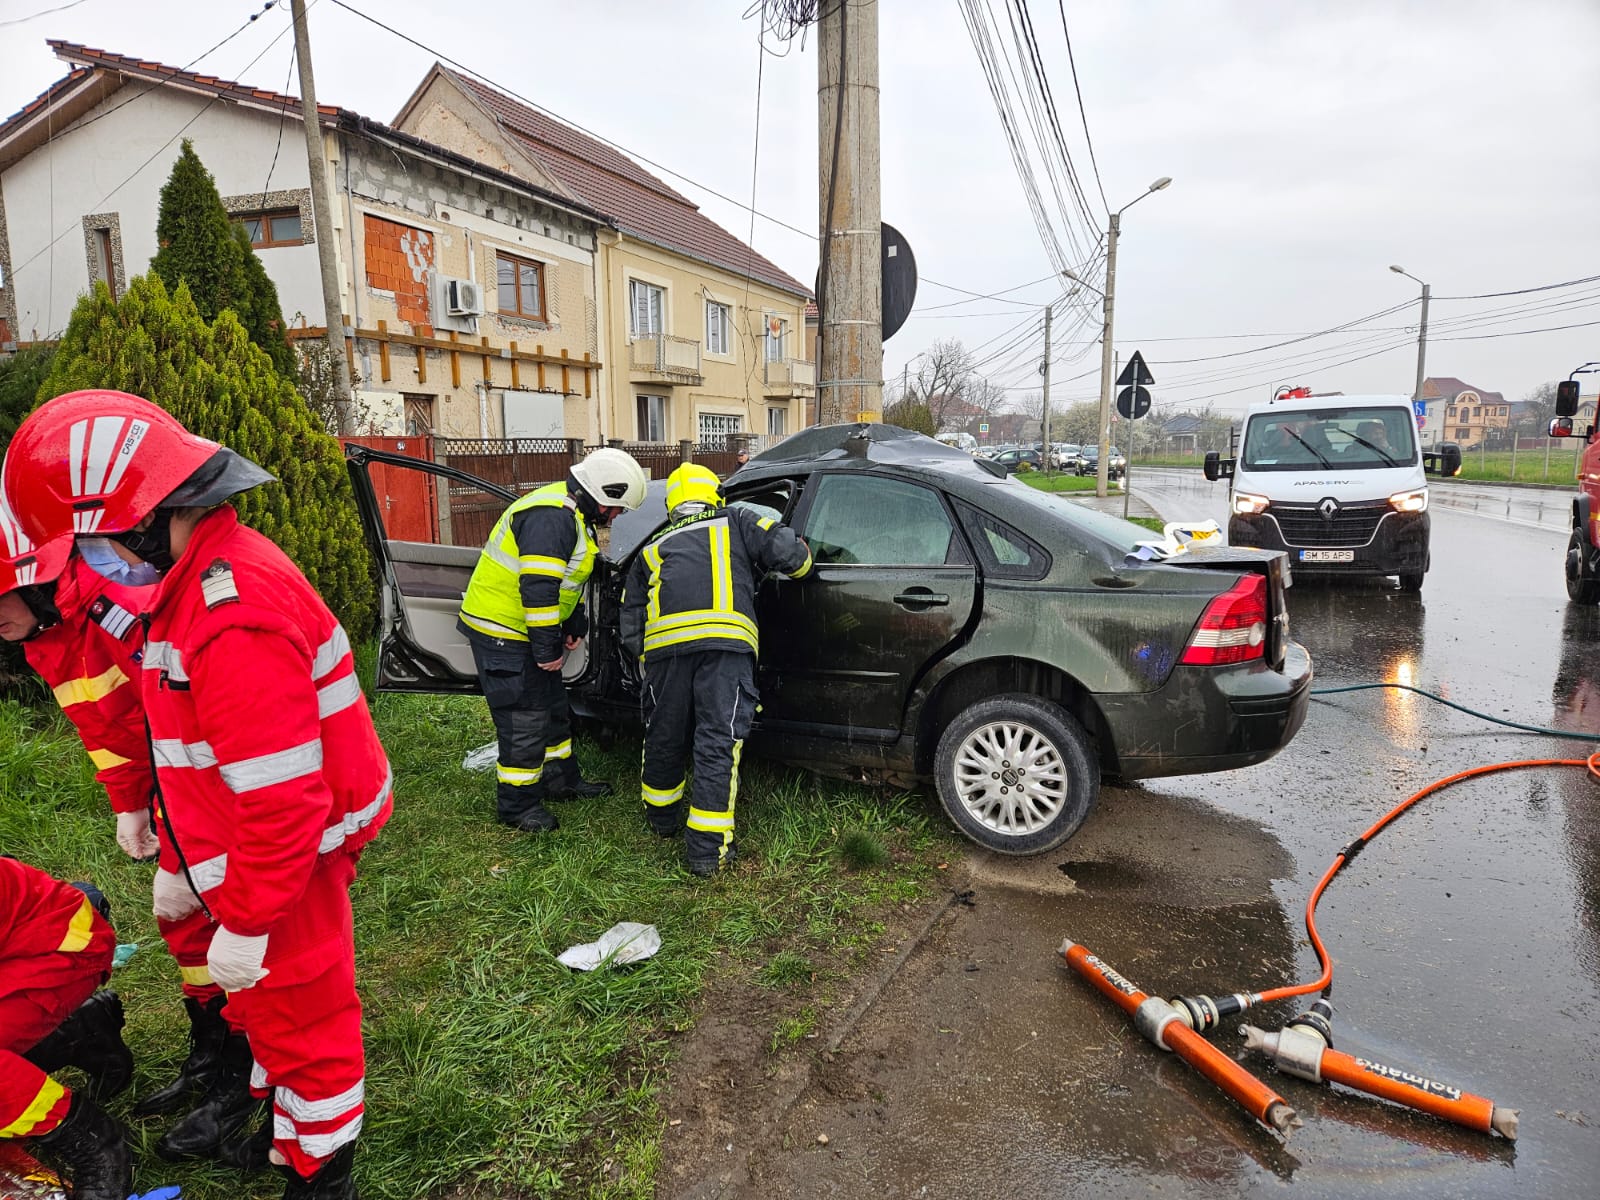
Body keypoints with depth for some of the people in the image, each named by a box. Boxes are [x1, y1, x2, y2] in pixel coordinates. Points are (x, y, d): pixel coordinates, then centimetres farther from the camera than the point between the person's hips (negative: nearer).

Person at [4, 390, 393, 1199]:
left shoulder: (235, 616, -30)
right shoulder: (197, 579, 5)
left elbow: (281, 797, -30)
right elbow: (199, 759, 14)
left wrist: (247, 921, -19)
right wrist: (179, 861, 18)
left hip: (282, 870, -10)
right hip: (236, 855, 10)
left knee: (299, 1021, 11)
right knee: (261, 1006, 28)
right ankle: (271, 1130, 52)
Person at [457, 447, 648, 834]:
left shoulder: (572, 514, 10)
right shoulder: (552, 516, -25)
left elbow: (565, 578, 20)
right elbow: (537, 587, -30)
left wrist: (575, 624, 17)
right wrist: (546, 648, -24)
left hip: (525, 630, 11)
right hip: (501, 631, -11)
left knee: (553, 707, 20)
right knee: (525, 720, -3)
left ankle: (561, 780, 36)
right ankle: (517, 806, 12)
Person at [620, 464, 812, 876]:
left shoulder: (652, 549, 31)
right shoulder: (735, 522, 24)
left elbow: (631, 630, 28)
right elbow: (786, 550, 10)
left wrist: (651, 665, 38)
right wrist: (801, 563, 32)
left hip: (664, 642, 3)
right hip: (726, 640, -3)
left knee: (664, 736, 19)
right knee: (718, 742, 2)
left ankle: (662, 817, 40)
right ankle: (707, 848, 4)